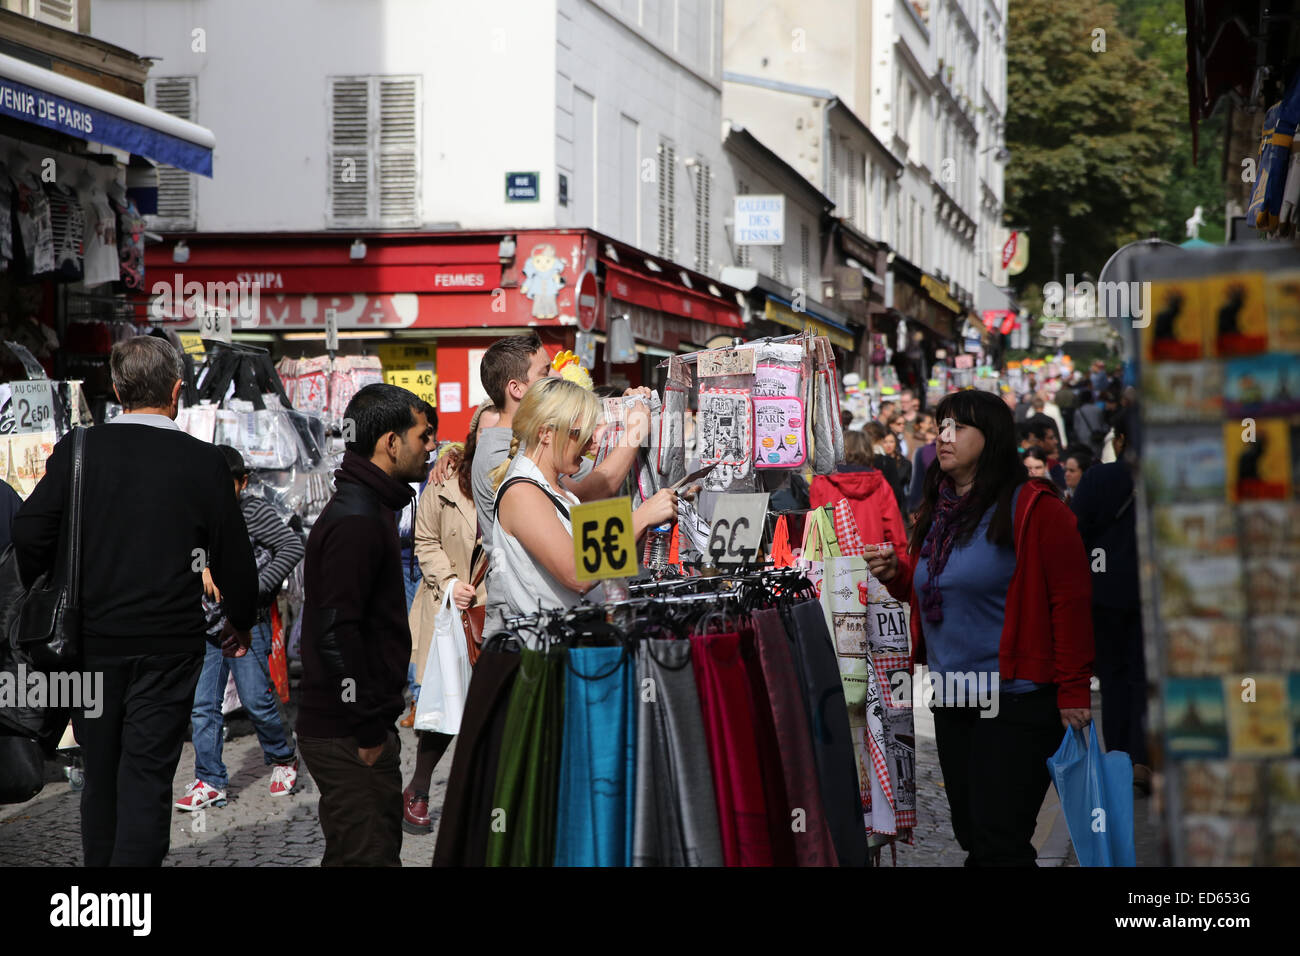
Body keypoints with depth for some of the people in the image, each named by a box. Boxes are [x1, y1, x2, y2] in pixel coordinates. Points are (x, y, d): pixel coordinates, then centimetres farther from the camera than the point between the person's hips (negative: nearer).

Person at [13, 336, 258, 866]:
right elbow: (234, 558, -2)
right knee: (147, 780, 1)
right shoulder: (204, 463, -6)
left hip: (91, 640, 2)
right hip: (168, 646, -2)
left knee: (100, 777, 15)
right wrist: (241, 623, 16)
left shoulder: (78, 450, -3)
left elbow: (28, 536, -8)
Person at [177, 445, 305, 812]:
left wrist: (255, 587, -17)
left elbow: (293, 547, -13)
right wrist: (201, 566, -9)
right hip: (206, 624, 5)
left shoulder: (254, 511, -8)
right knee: (203, 705, 2)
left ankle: (283, 758, 23)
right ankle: (210, 781, 9)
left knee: (256, 700, -2)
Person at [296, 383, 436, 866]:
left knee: (377, 849, 15)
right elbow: (335, 633, -25)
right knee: (367, 855, -8)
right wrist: (369, 730, -21)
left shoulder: (368, 509, 16)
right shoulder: (355, 520, -18)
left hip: (360, 729, 10)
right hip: (348, 736, -10)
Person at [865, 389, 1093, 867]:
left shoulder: (1031, 508, -11)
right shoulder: (937, 512, 14)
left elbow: (1071, 599, -14)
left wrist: (1073, 690, -17)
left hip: (1016, 701, -8)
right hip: (951, 702, 8)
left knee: (999, 844, -9)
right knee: (972, 838, 15)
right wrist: (896, 573, 5)